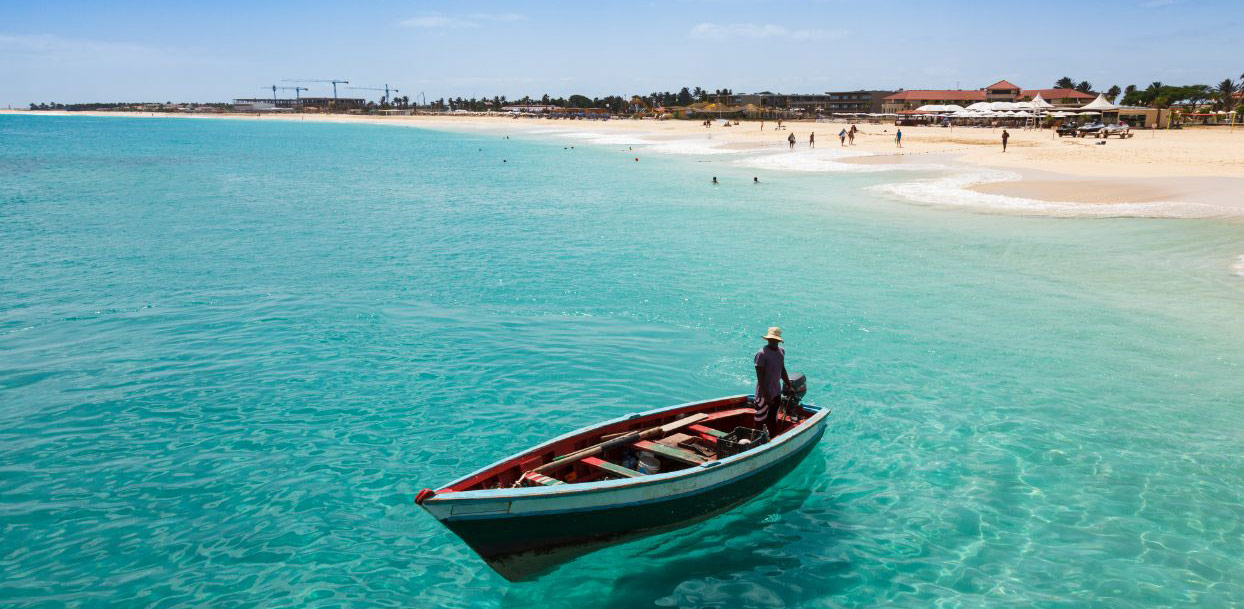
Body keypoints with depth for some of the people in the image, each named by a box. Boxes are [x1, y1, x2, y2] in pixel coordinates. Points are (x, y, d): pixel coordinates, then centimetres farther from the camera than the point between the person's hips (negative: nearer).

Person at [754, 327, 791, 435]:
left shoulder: (781, 351, 6)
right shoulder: (762, 354, -18)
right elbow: (760, 377, -21)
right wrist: (766, 395, -24)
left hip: (777, 393, 7)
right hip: (764, 394, -7)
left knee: (773, 420, 18)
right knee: (761, 421, -1)